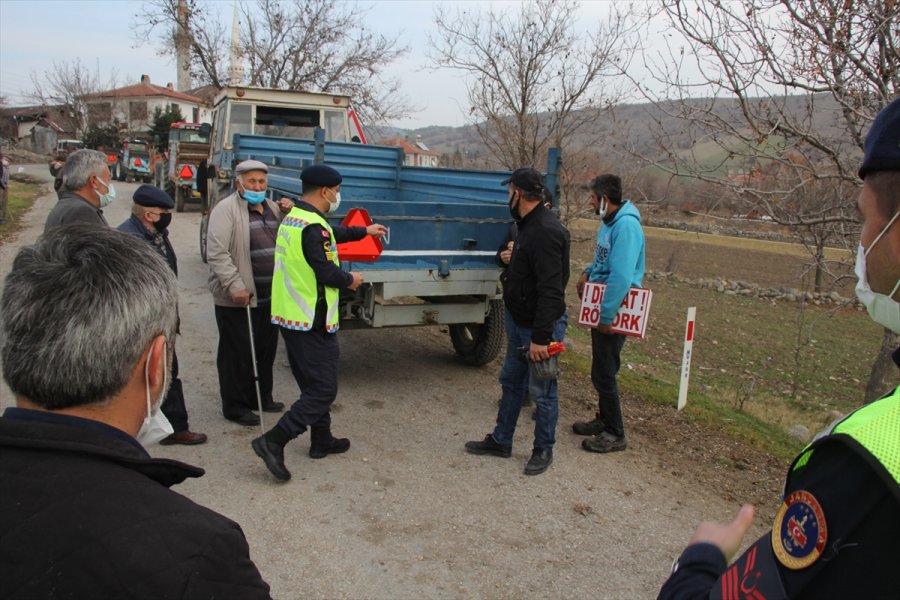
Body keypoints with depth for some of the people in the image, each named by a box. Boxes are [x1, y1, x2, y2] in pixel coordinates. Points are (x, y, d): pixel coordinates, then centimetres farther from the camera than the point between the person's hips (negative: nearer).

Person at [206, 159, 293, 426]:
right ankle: (235, 406, 16)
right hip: (237, 299, -7)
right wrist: (235, 286, -23)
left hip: (268, 295, 8)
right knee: (238, 354, 2)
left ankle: (261, 397, 34)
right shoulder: (226, 209, -10)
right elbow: (216, 254, -17)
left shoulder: (271, 207, 14)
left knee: (266, 349, 17)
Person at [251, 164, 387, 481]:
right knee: (323, 390, -4)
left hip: (290, 316, 10)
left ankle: (321, 440, 32)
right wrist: (350, 279, -2)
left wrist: (365, 231, 39)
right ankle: (273, 441, -8)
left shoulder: (292, 219, 13)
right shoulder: (313, 227, -20)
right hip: (312, 322, -10)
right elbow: (327, 272, -23)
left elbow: (331, 235, 29)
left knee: (313, 383, 21)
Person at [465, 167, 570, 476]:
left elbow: (551, 291, -28)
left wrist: (541, 337, -28)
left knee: (542, 392, 6)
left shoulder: (546, 231, -25)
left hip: (540, 326, -10)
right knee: (511, 383, 19)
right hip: (519, 323, 10)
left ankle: (543, 450, 24)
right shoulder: (528, 225, 9)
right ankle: (500, 441, 34)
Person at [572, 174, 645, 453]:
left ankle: (615, 435, 13)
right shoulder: (608, 222, 8)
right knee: (601, 369, 19)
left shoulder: (626, 226, -22)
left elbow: (621, 276, -28)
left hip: (615, 313, -9)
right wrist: (588, 273, 4)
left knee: (603, 373, -1)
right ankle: (604, 420, 35)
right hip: (601, 308, 9)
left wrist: (606, 315, -25)